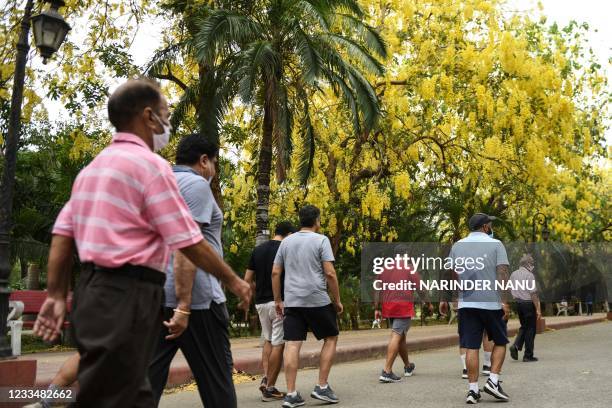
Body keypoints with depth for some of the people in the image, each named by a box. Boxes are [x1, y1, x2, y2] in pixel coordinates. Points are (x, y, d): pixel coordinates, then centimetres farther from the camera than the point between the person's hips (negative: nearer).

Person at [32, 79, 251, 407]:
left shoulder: (93, 167, 15)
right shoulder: (151, 165, -10)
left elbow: (62, 234, 11)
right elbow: (188, 242, -12)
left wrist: (56, 295, 14)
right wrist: (233, 281, -1)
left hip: (93, 291, 9)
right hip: (127, 296, -9)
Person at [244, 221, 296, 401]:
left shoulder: (257, 250, 8)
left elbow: (247, 280, 7)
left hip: (260, 303, 6)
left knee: (268, 340, 21)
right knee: (278, 344, 2)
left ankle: (266, 377, 6)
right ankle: (270, 388, 5)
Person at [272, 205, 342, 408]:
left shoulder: (286, 241, 12)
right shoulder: (321, 240, -3)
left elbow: (275, 273, 9)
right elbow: (330, 273, -10)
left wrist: (278, 300, 15)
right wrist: (337, 300, -1)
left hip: (291, 301, 4)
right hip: (317, 300, -4)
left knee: (292, 345, 2)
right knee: (331, 338, 12)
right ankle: (322, 387, 9)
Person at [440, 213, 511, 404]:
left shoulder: (457, 246, 9)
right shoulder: (495, 244, -1)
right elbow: (502, 274, -10)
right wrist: (506, 302, -11)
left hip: (466, 304, 3)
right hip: (492, 303, -3)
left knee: (472, 346, 4)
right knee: (500, 342, 15)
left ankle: (473, 389, 4)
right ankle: (493, 381, 4)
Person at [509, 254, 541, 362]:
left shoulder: (513, 274, 7)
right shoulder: (529, 275, -14)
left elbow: (510, 290, 11)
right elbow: (533, 293, -17)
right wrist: (538, 309, -13)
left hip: (518, 303, 7)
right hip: (528, 303, -7)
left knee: (524, 326, 20)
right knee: (530, 329, 4)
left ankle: (516, 346, 1)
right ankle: (528, 356, 9)